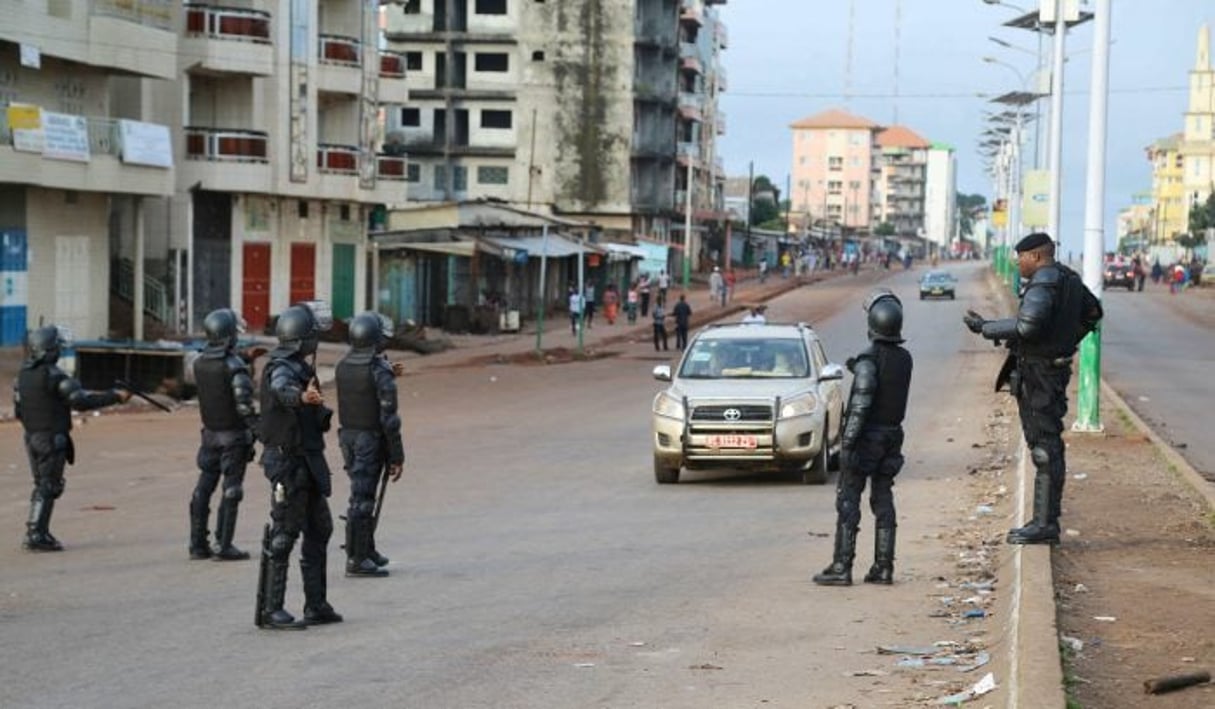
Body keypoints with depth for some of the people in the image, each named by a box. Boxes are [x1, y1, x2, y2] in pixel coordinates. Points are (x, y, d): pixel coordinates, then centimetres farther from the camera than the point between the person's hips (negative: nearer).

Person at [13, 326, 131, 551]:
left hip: (31, 437, 8)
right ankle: (36, 535, -5)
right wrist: (115, 397, -18)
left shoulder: (23, 374, 7)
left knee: (42, 485, 17)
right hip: (52, 438, -8)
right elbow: (81, 401, -23)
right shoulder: (53, 376, -18)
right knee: (49, 486, -3)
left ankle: (38, 533, 20)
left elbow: (18, 410, 13)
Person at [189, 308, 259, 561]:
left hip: (210, 433, 6)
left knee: (204, 486, 12)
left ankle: (198, 544, 15)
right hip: (233, 435, -6)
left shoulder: (199, 363, 0)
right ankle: (223, 546, 0)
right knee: (231, 489, 0)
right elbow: (244, 403, -22)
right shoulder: (234, 366, -19)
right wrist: (257, 429, -13)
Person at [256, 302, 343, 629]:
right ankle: (270, 610, -5)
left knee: (319, 530, 14)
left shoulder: (299, 366, 14)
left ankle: (316, 605, 21)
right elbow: (281, 388, -43)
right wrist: (302, 396, -63)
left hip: (306, 460, 10)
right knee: (283, 536, -8)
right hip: (288, 462, -10)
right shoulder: (281, 367, -17)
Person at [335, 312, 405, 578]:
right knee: (362, 498, -3)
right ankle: (357, 560, 1)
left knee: (362, 493, 20)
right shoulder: (380, 370, -18)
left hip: (347, 436, 7)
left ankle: (366, 550, 30)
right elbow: (389, 418, -18)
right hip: (370, 439, -7)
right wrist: (397, 457, -12)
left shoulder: (342, 367, 3)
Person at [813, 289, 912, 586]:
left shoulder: (869, 358, -17)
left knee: (848, 501, -2)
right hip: (892, 436, 7)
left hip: (866, 436, -7)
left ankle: (841, 567, -4)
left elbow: (861, 403, -21)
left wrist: (847, 441, -20)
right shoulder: (904, 359, 4)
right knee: (883, 501, 10)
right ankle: (883, 567, 11)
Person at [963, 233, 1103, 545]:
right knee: (1044, 446, 14)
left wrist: (985, 327, -19)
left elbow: (1027, 325, -29)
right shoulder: (1068, 279, 13)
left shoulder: (1044, 282, -18)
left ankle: (1045, 524, -6)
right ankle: (1045, 520, 18)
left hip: (1038, 373, -10)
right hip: (1054, 368, 10)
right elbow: (1093, 311, 27)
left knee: (1045, 448, -8)